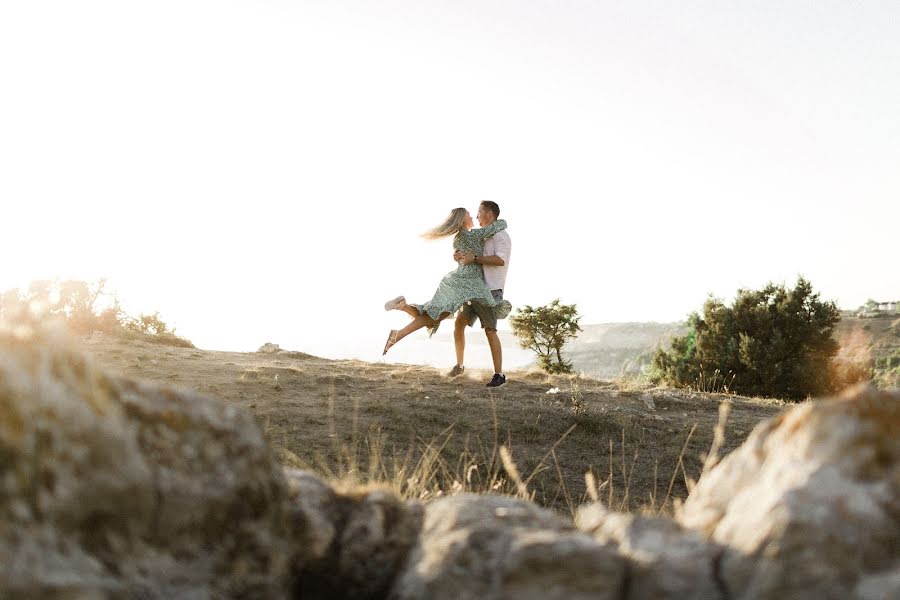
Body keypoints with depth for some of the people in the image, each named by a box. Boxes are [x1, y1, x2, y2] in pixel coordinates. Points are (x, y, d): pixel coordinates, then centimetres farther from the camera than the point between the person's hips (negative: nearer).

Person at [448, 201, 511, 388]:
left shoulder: (500, 235, -8)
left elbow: (501, 260, -24)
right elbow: (467, 257, 19)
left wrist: (474, 258, -25)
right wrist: (459, 255, -4)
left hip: (491, 290, -8)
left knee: (490, 331, -10)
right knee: (459, 323, 4)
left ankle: (499, 374, -4)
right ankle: (459, 365, 17)